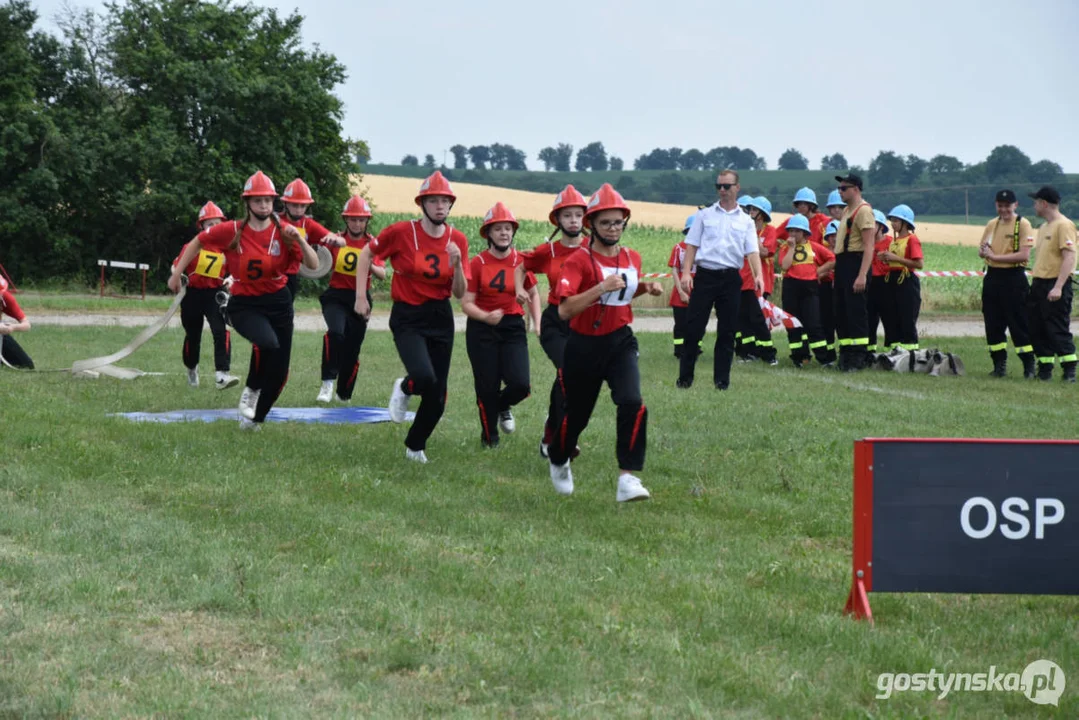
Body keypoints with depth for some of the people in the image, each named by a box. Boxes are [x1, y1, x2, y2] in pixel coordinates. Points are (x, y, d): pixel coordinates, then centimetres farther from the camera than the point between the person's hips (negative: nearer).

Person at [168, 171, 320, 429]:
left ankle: (254, 417, 25)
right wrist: (176, 274, 5)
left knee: (279, 371, 2)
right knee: (267, 343, -33)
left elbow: (313, 265, -9)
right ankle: (251, 391, -5)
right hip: (245, 304, -3)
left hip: (278, 302, 3)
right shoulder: (232, 231, -10)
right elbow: (197, 243, 5)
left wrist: (299, 239, -25)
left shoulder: (283, 232, -6)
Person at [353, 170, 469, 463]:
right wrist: (360, 296, 0)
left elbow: (460, 293, 0)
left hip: (441, 318, 4)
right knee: (425, 378, -28)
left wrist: (456, 263, -18)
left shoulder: (457, 240, -1)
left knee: (437, 399, 7)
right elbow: (367, 253, 4)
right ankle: (404, 389, 10)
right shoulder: (402, 232, -11)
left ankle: (415, 446, 33)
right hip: (407, 318, -4)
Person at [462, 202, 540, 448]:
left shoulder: (521, 261, 0)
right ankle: (489, 437, 25)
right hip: (482, 329, -2)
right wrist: (487, 317, -27)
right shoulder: (478, 263, -8)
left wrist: (537, 324, 4)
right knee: (487, 388, 2)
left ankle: (503, 406, 24)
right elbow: (467, 303, -8)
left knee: (520, 384, -12)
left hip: (513, 328, 2)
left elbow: (533, 294, 15)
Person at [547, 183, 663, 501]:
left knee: (632, 403, -21)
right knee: (576, 412, 12)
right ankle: (559, 463, 43)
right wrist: (601, 287, -34)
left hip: (620, 342, 3)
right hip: (584, 345, -3)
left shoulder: (632, 258, 4)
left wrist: (645, 288, 5)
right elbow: (565, 309, -26)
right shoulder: (579, 261, -15)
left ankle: (628, 479, -20)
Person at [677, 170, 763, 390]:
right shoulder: (705, 215, 8)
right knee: (693, 327, -3)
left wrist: (758, 275, -17)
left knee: (727, 330, 3)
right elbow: (692, 246, 7)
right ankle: (685, 377, 5)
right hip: (705, 274, -1)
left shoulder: (746, 221, 9)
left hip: (731, 278, 1)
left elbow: (752, 251, 0)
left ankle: (722, 379, 9)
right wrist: (686, 272, -6)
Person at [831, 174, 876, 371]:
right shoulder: (846, 211, 19)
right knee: (840, 312, 11)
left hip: (855, 263, -10)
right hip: (842, 264, 10)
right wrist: (837, 274, 22)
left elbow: (868, 246, -18)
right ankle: (845, 354, 17)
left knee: (856, 312, -9)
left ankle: (858, 357, -7)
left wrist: (862, 275, -25)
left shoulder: (863, 211, -12)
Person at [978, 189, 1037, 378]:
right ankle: (999, 366, 16)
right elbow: (982, 252, 17)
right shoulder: (992, 224, 13)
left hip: (1014, 279, -6)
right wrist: (983, 251, -8)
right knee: (993, 324, 7)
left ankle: (1029, 367, -1)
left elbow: (1024, 255, -17)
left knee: (1019, 325, -6)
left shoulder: (1023, 224, -7)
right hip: (992, 277, 6)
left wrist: (995, 256, -17)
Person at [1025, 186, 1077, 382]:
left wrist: (1058, 287, -25)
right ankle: (1044, 369, 16)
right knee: (1037, 329, 9)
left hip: (1055, 286, -10)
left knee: (1059, 329, -9)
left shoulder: (1064, 226, -11)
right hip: (1039, 284, 10)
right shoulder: (1043, 228, 20)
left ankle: (1070, 371, -4)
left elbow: (1069, 258, -19)